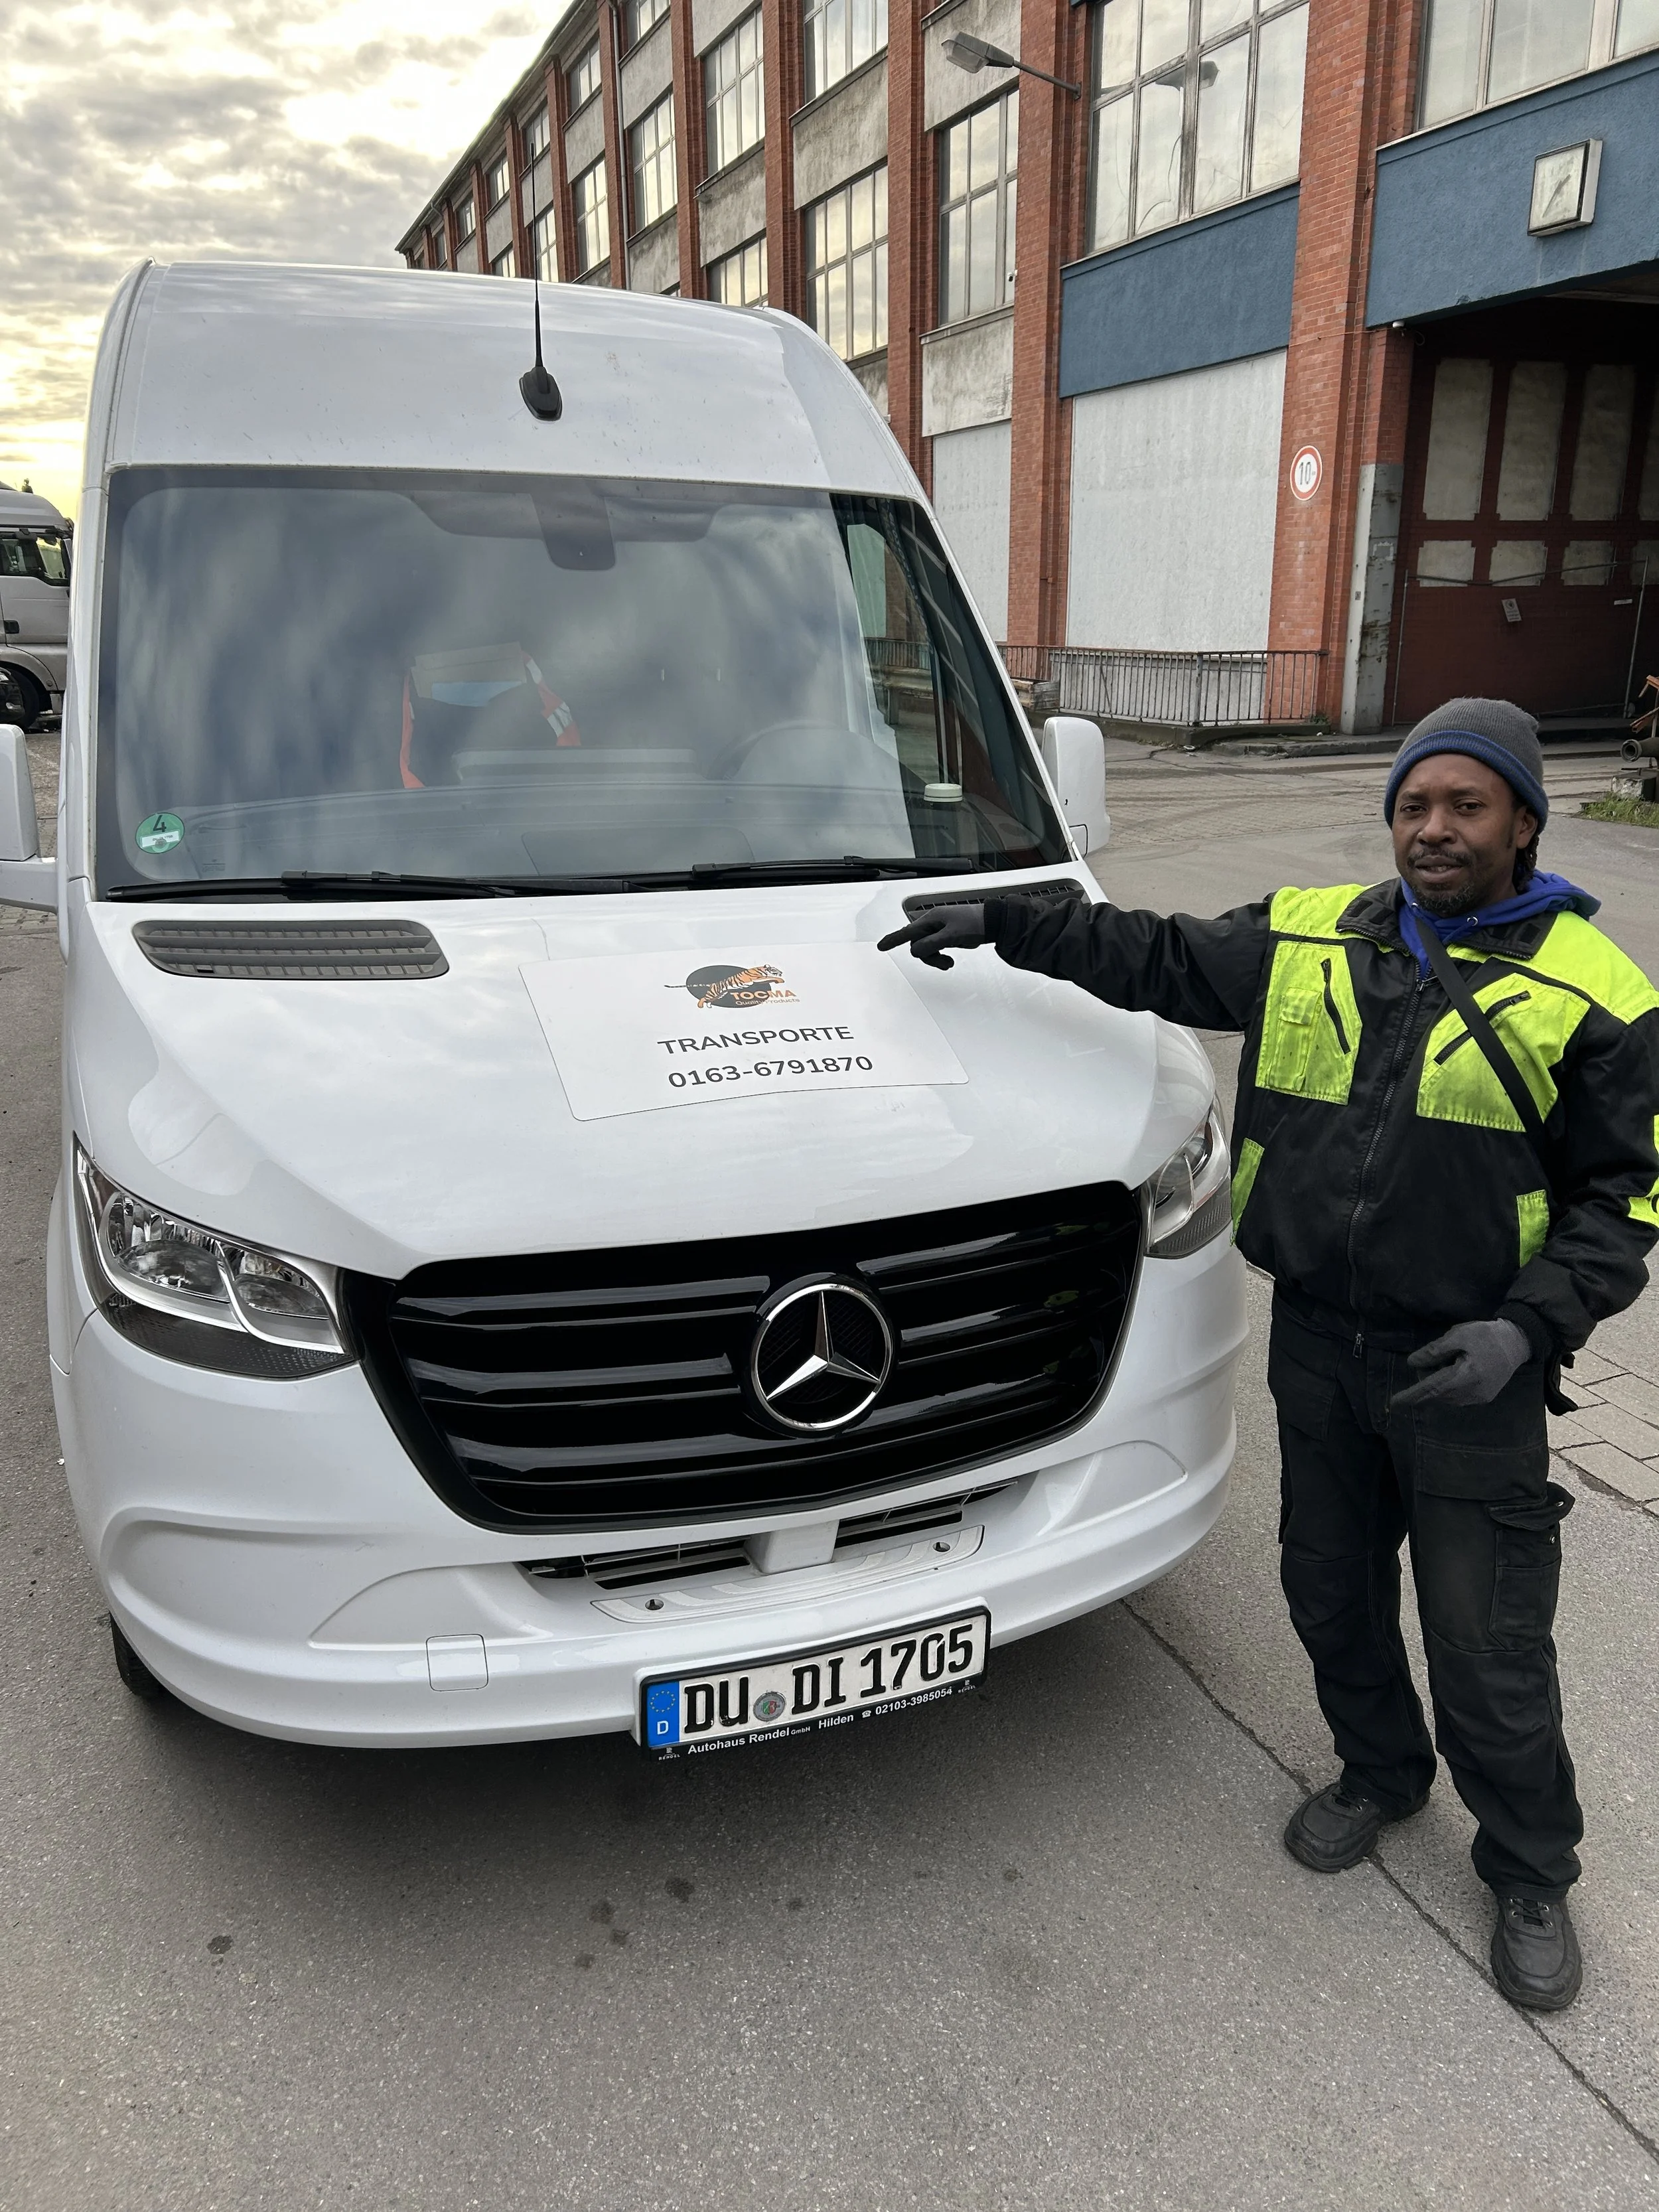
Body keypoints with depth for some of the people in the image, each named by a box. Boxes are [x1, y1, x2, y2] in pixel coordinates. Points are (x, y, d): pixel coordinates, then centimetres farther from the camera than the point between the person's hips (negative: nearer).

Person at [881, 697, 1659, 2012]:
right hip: (1318, 1347, 4)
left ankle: (1532, 1876, 34)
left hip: (1468, 1372, -4)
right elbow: (1157, 962, 11)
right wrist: (1006, 925, 5)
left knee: (1490, 1649, 8)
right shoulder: (1307, 940, 3)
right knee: (1331, 1593, 20)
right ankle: (1382, 1775, 48)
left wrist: (1527, 1326, -19)